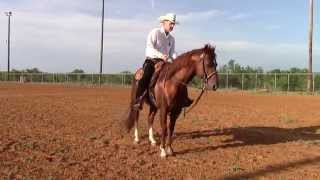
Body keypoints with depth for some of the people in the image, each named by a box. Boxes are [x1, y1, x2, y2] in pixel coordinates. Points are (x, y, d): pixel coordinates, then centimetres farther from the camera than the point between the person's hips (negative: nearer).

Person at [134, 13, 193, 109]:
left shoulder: (172, 38, 15)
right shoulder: (155, 32, -4)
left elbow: (172, 53, 11)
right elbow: (149, 47, -17)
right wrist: (161, 55, -32)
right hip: (151, 60, -6)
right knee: (146, 76, -33)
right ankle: (139, 99, -32)